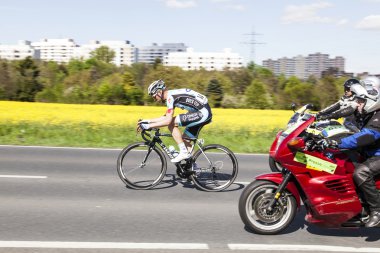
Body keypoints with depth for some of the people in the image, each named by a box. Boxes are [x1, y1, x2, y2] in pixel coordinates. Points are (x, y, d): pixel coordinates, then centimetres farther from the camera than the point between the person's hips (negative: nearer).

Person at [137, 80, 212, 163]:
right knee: (185, 140, 14)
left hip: (203, 113, -10)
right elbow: (166, 117, 24)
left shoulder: (170, 96, -14)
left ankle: (183, 152, -7)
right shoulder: (172, 96, 15)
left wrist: (148, 126, -16)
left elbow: (168, 121, -22)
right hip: (205, 113, 10)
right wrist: (148, 121, 19)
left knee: (171, 124, -12)